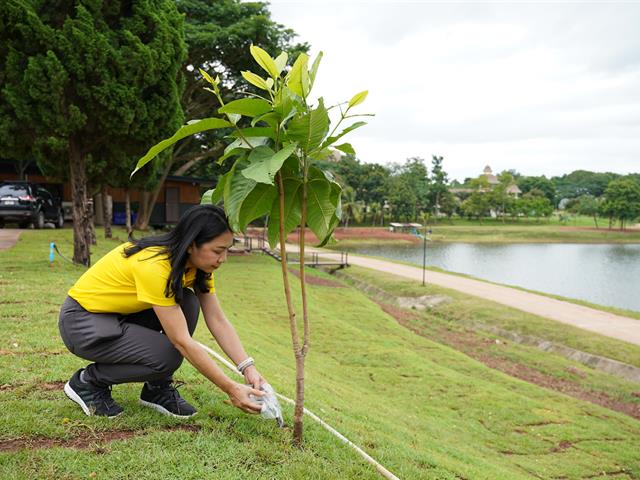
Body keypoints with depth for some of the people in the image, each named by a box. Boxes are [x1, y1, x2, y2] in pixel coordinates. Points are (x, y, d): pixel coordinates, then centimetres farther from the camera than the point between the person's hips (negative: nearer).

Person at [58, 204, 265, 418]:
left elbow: (218, 320, -10)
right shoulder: (154, 266, -33)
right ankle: (87, 382, -1)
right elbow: (182, 341, -32)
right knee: (167, 356, -26)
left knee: (188, 303, -15)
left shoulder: (197, 264, -9)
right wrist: (231, 389, -30)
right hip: (81, 321, -8)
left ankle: (158, 388, 0)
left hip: (122, 314, 8)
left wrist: (248, 368, -22)